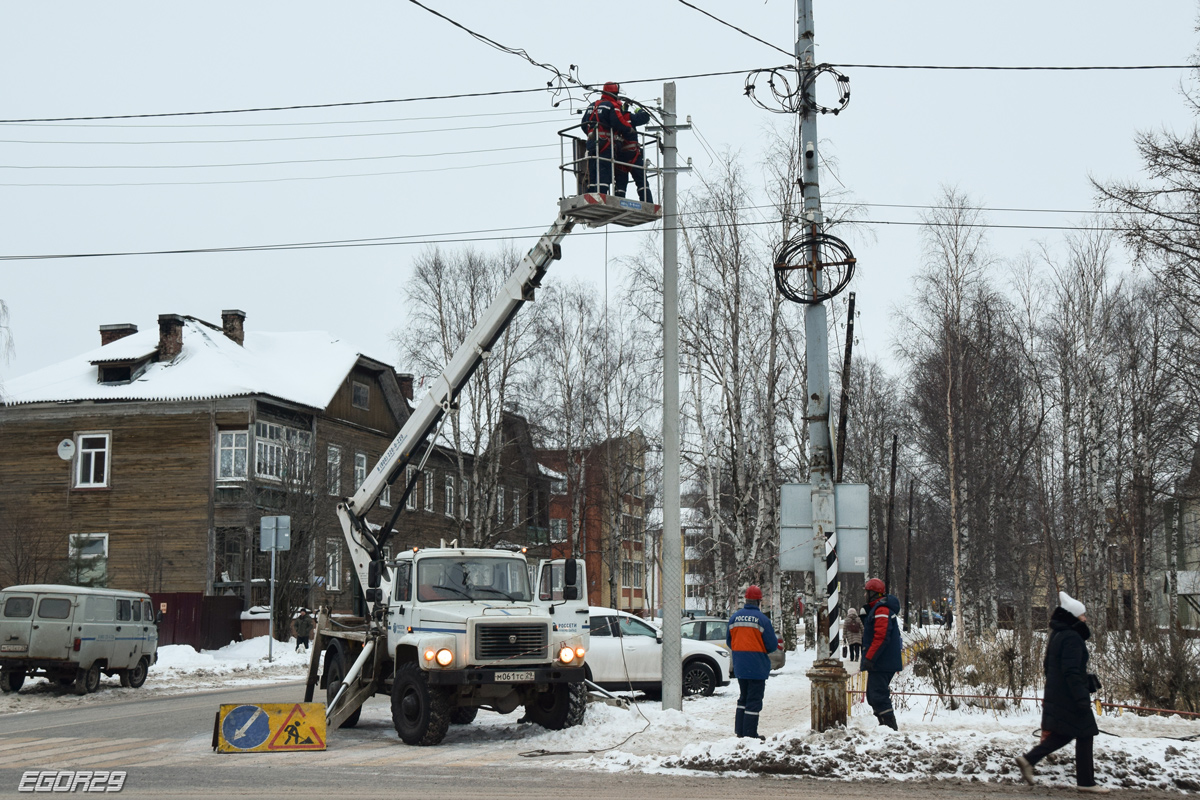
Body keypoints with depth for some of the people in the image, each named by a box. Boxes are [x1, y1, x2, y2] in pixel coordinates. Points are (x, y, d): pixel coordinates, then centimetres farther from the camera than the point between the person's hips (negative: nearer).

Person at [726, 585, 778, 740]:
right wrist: (775, 641, 11)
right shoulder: (762, 619, -12)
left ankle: (740, 730, 19)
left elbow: (729, 641, 10)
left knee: (743, 698, 18)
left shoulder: (735, 617, 3)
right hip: (757, 667, -5)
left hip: (739, 667, 5)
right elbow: (772, 645, -11)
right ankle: (750, 734, -1)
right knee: (754, 700, -1)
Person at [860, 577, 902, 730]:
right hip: (881, 663, 11)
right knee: (873, 695, 15)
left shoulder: (881, 610, -15)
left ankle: (890, 725, -11)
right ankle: (886, 724, 19)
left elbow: (881, 637, -23)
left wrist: (869, 658, -23)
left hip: (882, 664, -11)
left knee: (878, 695, -11)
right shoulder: (875, 610, 19)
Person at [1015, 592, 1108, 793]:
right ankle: (1086, 782, 6)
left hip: (1056, 695, 10)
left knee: (1062, 734, 15)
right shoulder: (1072, 638, -18)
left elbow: (1048, 666, 20)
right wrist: (1081, 697, -26)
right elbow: (1072, 672, -25)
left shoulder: (1057, 636, 13)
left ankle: (1029, 759, 6)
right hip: (1070, 697, -10)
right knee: (1085, 734, 1)